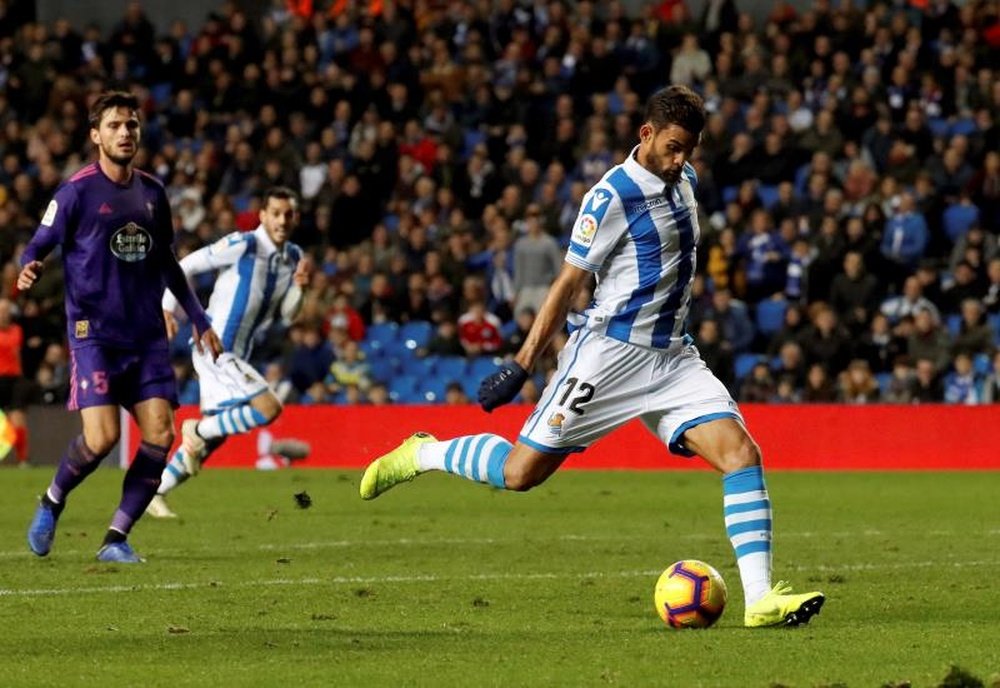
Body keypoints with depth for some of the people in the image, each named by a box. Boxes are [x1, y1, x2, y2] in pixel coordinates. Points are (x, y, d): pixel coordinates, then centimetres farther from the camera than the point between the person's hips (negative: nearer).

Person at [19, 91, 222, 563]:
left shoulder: (152, 192, 12)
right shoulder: (78, 191, -5)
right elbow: (38, 246, -5)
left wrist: (199, 320, 23)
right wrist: (28, 270, -28)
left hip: (147, 336, 5)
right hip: (94, 333, -5)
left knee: (159, 436, -7)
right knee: (101, 437, -17)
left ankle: (116, 539, 4)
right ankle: (52, 503, 14)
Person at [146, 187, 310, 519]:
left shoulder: (293, 257, 8)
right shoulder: (242, 245, -15)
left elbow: (287, 315, 11)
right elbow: (186, 266, -9)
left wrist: (298, 286, -7)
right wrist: (167, 308, -12)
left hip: (236, 356, 8)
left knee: (213, 436, 11)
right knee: (269, 407, -20)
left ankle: (154, 493, 22)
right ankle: (197, 430, -2)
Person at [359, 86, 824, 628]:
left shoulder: (685, 181, 8)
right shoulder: (612, 196, -14)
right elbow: (569, 283, -11)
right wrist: (521, 366, -10)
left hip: (671, 357, 6)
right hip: (610, 353, -6)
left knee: (741, 452, -13)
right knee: (521, 472, -4)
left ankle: (760, 598, -16)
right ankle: (422, 454, 23)